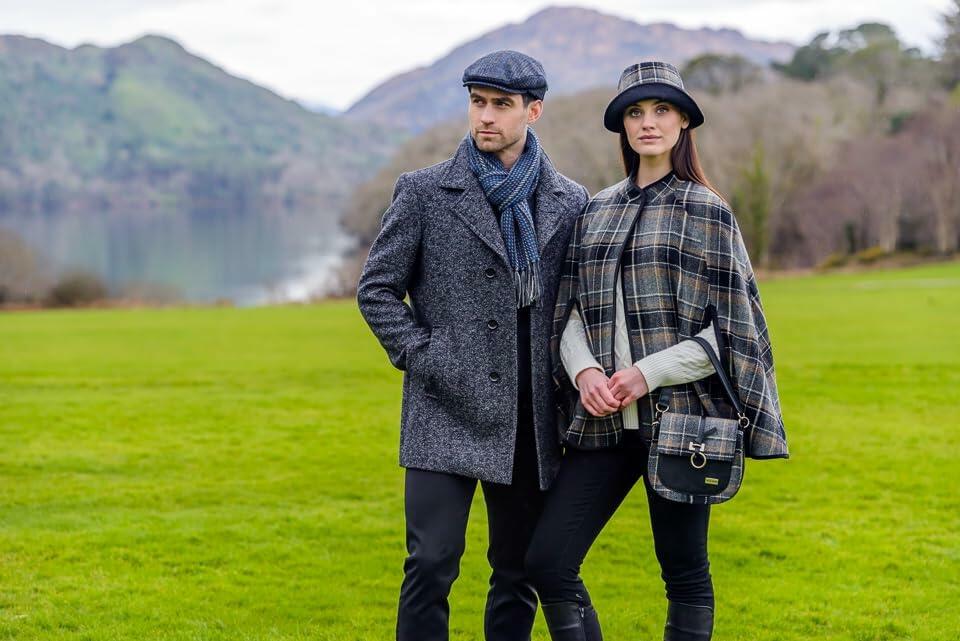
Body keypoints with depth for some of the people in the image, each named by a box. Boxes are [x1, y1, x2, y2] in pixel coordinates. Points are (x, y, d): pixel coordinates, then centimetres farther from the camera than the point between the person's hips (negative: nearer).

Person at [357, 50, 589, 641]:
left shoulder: (570, 203, 8)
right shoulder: (425, 192, 1)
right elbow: (377, 289, 4)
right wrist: (425, 360, -5)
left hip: (531, 423, 3)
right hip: (447, 414, -3)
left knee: (520, 572, 9)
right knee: (431, 565, -9)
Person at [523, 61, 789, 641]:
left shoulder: (707, 211, 0)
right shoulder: (597, 210, 13)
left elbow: (731, 327, -3)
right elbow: (571, 309, 13)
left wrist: (649, 373, -13)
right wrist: (583, 369, -7)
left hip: (680, 415, -4)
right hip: (603, 420, 4)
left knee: (685, 573, 5)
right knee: (548, 562, -2)